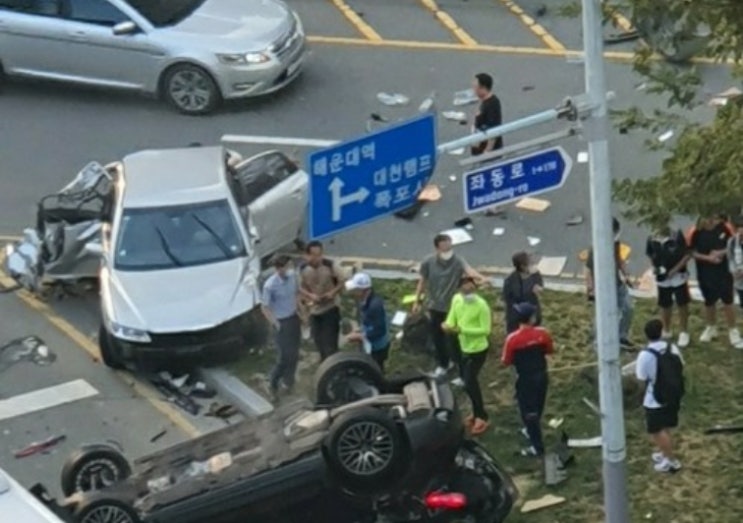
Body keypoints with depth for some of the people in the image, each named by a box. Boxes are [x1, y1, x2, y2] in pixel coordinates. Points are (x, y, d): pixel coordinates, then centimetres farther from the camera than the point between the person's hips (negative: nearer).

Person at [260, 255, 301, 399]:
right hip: (282, 322, -6)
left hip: (294, 318, 6)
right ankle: (273, 382, 21)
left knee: (294, 354, 16)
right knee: (284, 357, -1)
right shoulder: (270, 285, -25)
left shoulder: (292, 276, -6)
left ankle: (288, 381, 36)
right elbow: (264, 308, -15)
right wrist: (276, 324, -14)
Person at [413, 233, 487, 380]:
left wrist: (480, 278, -65)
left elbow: (468, 269, -43)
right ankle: (443, 364, 44)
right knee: (437, 337, 19)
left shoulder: (457, 261, -22)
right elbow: (422, 282, 3)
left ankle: (463, 373, 10)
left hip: (452, 307, -3)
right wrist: (417, 301, 11)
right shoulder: (428, 262, -12)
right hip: (435, 306, 3)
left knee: (454, 338, -1)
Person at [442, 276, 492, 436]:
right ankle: (477, 412, 37)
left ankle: (482, 418, 6)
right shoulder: (456, 300, -6)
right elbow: (451, 319, 4)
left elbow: (486, 330, -26)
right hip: (464, 348, 8)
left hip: (478, 349, -8)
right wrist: (447, 325, -21)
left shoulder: (482, 305, -26)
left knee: (470, 383, -7)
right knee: (467, 381, 19)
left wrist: (462, 330, -31)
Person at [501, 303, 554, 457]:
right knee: (537, 409, 25)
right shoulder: (542, 333, -13)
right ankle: (532, 431, 47)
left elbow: (506, 362, -12)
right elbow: (550, 350, 4)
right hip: (541, 376, 4)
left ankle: (537, 446, 9)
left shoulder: (512, 338, -22)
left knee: (529, 412, 6)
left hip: (525, 379, -4)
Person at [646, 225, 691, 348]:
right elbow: (650, 255, 12)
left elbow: (687, 254, -13)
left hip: (678, 276, -4)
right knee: (665, 305, 16)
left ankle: (684, 333, 18)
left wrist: (675, 269, -18)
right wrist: (654, 267, -6)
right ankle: (666, 331, 34)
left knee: (682, 304, 3)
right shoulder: (652, 239, -5)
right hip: (662, 278, 4)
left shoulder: (677, 236, -18)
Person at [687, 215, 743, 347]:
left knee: (728, 302, 1)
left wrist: (722, 252, -19)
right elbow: (691, 252, -7)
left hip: (724, 271, 0)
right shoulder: (695, 232, -15)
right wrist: (707, 258, -20)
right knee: (709, 302, 16)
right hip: (705, 273, 0)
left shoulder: (724, 227, -13)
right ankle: (711, 328, 38)